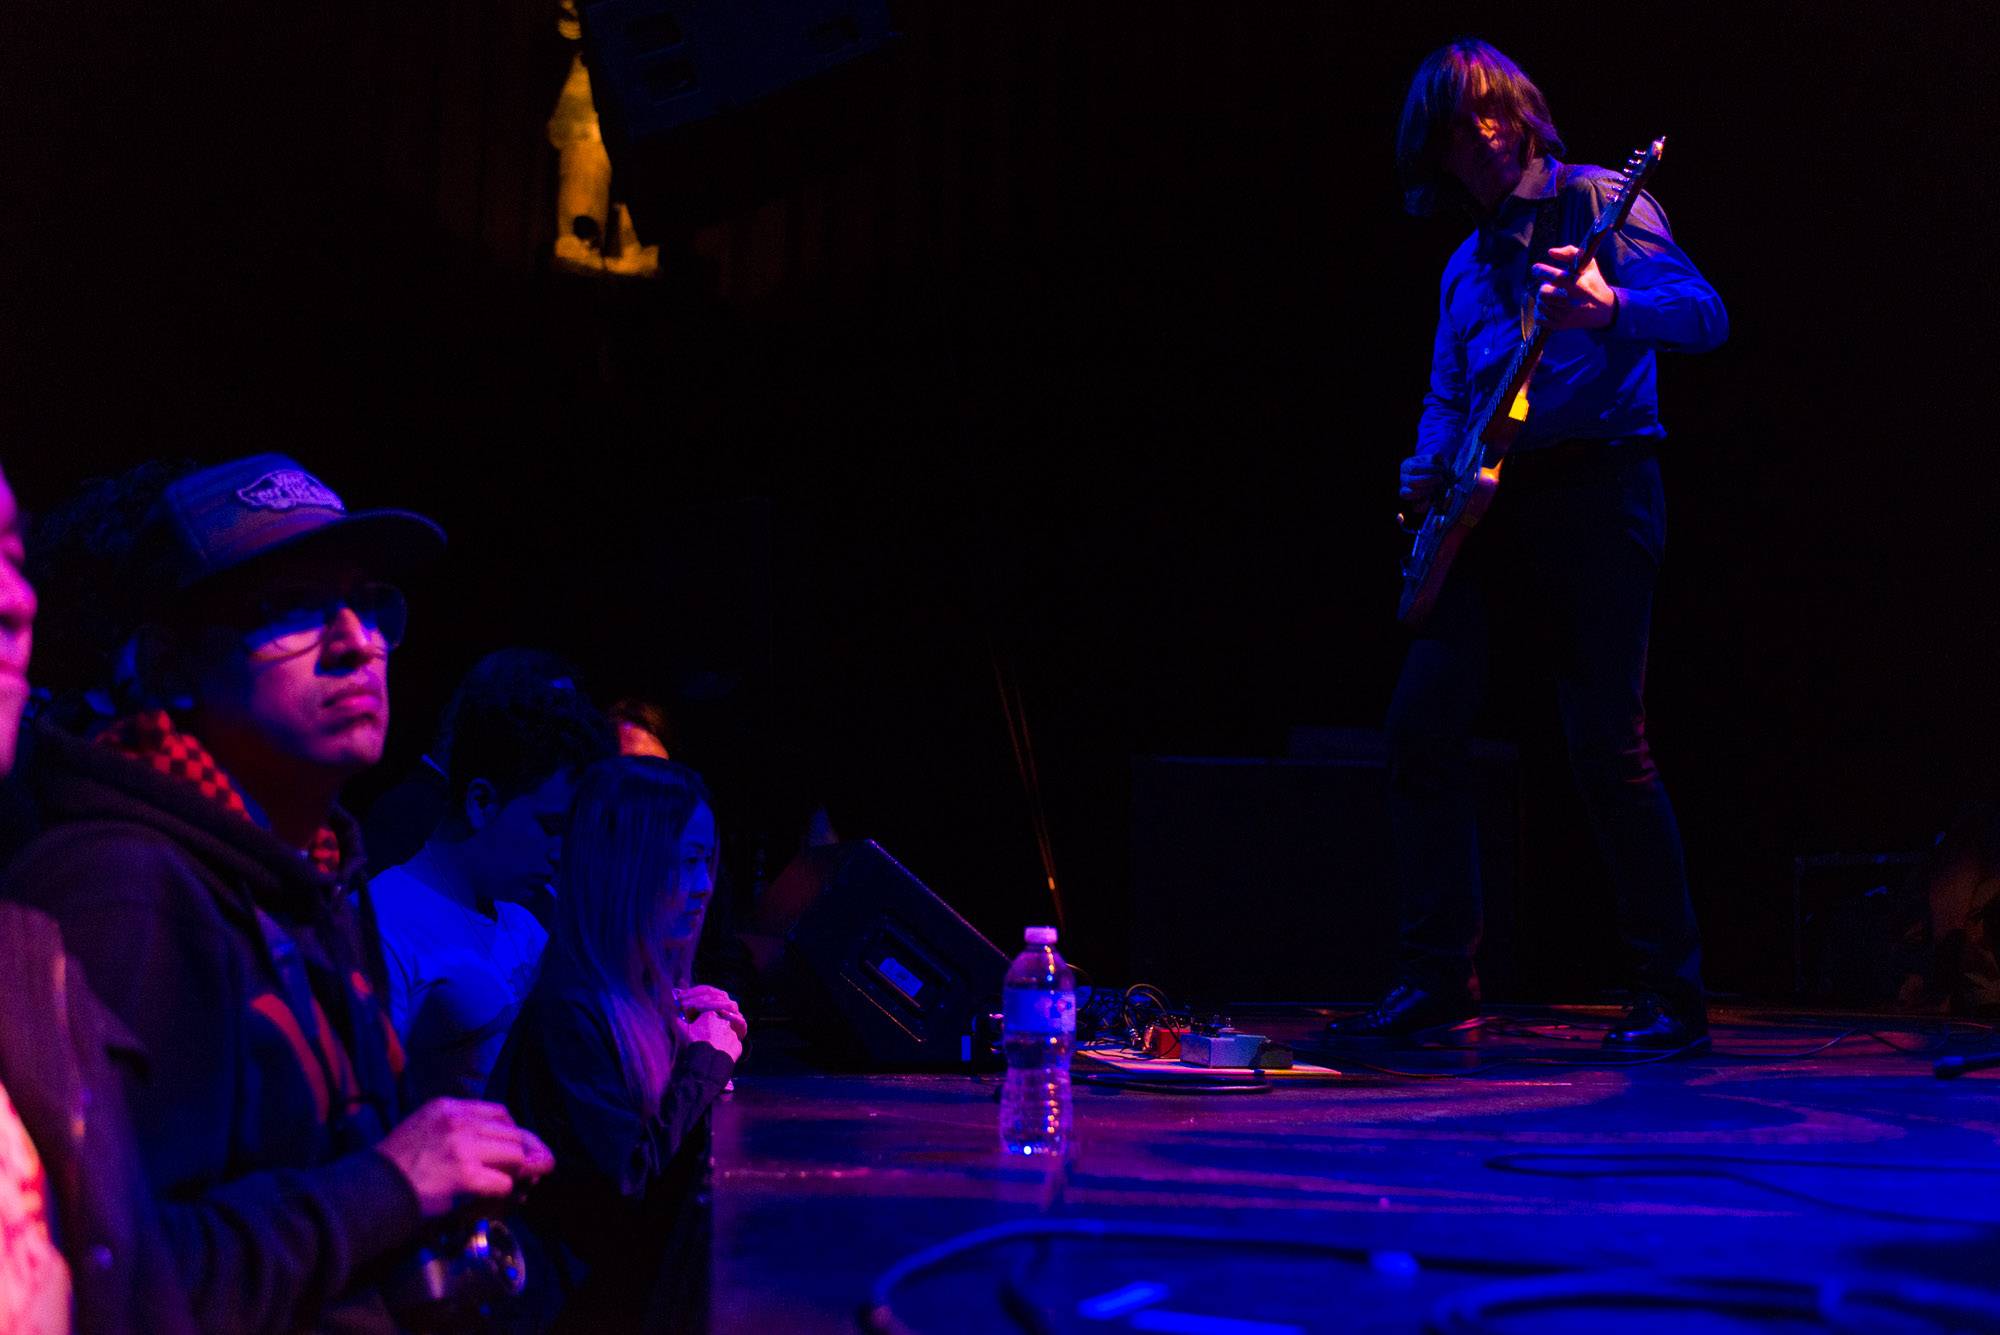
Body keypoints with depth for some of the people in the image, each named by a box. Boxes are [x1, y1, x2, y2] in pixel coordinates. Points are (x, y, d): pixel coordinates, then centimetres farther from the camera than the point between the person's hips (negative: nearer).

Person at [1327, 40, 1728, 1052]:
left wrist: (1610, 306, -30)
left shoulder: (1593, 203, 1)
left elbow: (1703, 314, -11)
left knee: (1606, 743, -10)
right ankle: (1437, 976, 4)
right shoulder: (1465, 266, 22)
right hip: (1492, 504, 7)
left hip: (1593, 490, -7)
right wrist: (1430, 469, 5)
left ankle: (1672, 995, 0)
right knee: (1422, 722, -4)